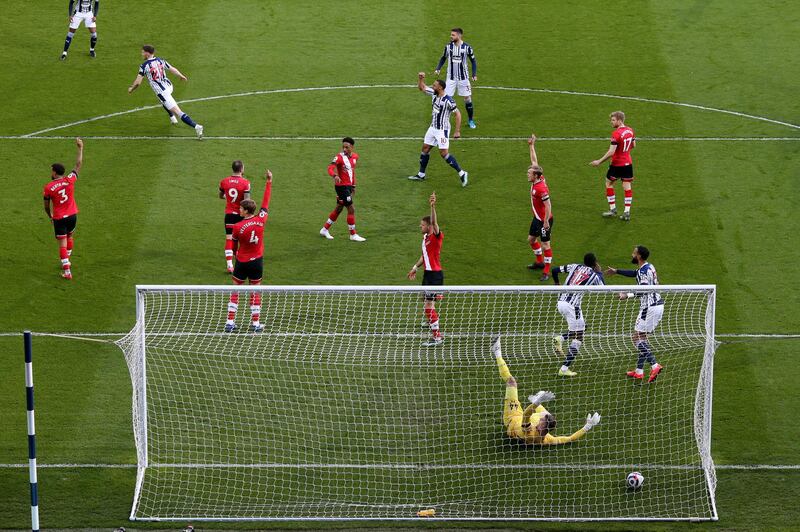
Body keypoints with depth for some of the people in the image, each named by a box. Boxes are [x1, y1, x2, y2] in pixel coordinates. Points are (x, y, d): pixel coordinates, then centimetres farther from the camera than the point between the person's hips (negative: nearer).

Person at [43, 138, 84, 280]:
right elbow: (78, 165, 2)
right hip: (72, 215, 4)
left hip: (59, 218, -4)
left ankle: (67, 271, -2)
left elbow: (46, 206, -3)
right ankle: (67, 261, 42)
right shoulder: (69, 180, -9)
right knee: (70, 237, 27)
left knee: (62, 243, 0)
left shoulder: (48, 187, -14)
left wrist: (50, 215, 18)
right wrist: (80, 148, 10)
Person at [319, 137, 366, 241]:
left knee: (339, 209, 16)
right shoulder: (340, 157, -16)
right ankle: (353, 235, 4)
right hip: (341, 186, -8)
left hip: (348, 186, 8)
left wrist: (353, 186, 20)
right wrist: (335, 176, -48)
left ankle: (325, 230, 28)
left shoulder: (355, 156, 7)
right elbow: (330, 168, -28)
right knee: (351, 209, -6)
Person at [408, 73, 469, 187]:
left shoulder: (448, 101, -23)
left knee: (444, 153, -11)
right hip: (433, 127, 8)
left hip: (442, 130, -8)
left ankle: (462, 173, -4)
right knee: (425, 148, 12)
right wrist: (421, 78, -6)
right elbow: (422, 87, 15)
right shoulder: (434, 94, 0)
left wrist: (457, 131, -18)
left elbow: (457, 114, -17)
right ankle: (421, 174, 22)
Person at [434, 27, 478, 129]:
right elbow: (443, 58, 11)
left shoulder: (467, 47, -8)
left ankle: (471, 121, 17)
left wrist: (474, 74, -8)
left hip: (463, 77, -1)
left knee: (467, 98, 3)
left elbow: (473, 61, 2)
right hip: (451, 77, 1)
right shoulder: (448, 46, -3)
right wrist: (438, 69, -5)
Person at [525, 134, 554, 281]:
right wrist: (531, 146, 10)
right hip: (537, 218, 10)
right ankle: (540, 262, 40)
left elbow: (548, 205, -28)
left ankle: (546, 271, 4)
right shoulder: (537, 180, -2)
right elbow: (534, 161, 9)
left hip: (544, 220, -10)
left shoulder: (541, 188, -28)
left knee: (545, 244, -3)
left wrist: (546, 221, -26)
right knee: (531, 239, 23)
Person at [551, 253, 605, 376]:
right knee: (577, 339, 4)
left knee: (582, 326, 27)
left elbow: (555, 270, 11)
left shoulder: (575, 267, 11)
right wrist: (600, 272, 23)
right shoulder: (594, 275, -2)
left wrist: (557, 284, 27)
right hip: (572, 305, -6)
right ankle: (564, 369, -1)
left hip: (561, 302, 6)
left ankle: (560, 338, 6)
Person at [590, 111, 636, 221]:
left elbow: (611, 152, -24)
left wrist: (599, 162, -18)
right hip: (628, 163, 7)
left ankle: (612, 209, 15)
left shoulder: (616, 134, -22)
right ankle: (627, 212, 5)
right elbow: (633, 145, 16)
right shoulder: (630, 131, 2)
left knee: (608, 183, 12)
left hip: (617, 164, -7)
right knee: (627, 186, 7)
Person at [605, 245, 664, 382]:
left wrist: (627, 295, -28)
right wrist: (616, 271, 40)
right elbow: (634, 273, 33)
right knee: (642, 337, 16)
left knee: (638, 338, -6)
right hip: (658, 305, 10)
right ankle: (639, 371, 18)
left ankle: (654, 365, -19)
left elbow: (644, 290, -29)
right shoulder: (648, 267, 14)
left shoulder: (644, 271, -16)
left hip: (649, 308, -10)